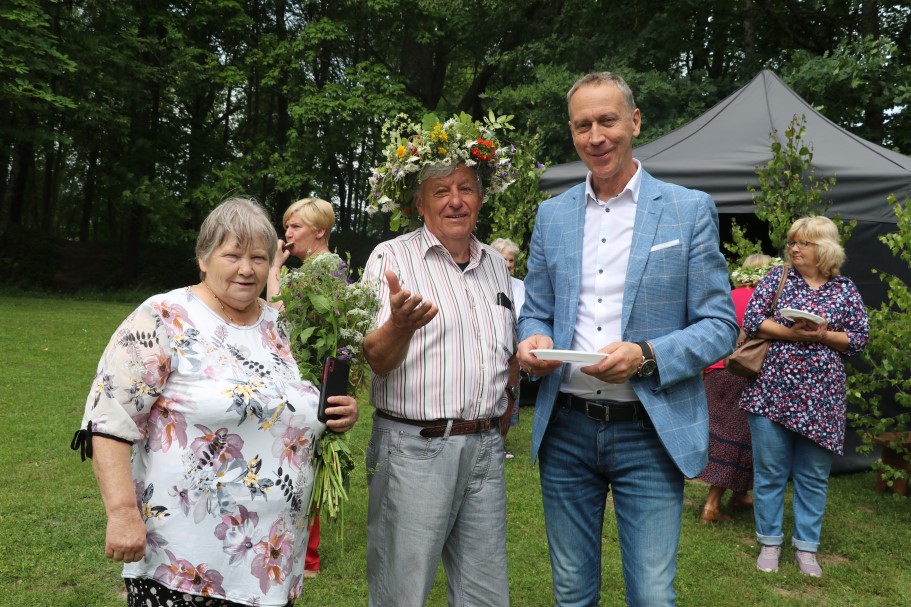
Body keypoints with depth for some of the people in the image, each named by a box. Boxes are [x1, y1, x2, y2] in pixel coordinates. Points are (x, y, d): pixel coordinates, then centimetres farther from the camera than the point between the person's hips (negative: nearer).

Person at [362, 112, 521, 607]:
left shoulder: (495, 264, 13)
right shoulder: (392, 257, -4)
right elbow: (376, 360, -11)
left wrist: (507, 391, 3)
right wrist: (400, 324, -32)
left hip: (485, 449, 6)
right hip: (415, 448, -5)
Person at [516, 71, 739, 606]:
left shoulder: (690, 210, -2)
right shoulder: (552, 213, 8)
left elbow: (720, 325, -3)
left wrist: (647, 357, -20)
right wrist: (533, 342, -9)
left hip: (650, 433, -3)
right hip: (566, 430, 3)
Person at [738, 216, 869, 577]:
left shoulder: (845, 289, 7)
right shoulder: (778, 277, 4)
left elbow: (860, 338, 4)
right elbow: (751, 320, -4)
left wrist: (823, 336, -13)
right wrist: (792, 333, -16)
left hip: (821, 396, 1)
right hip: (773, 388, -1)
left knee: (813, 476, 9)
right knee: (769, 471, 6)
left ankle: (806, 546, 23)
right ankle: (770, 541, 21)